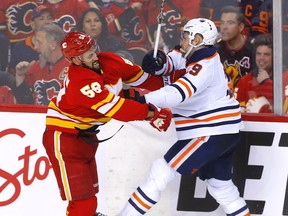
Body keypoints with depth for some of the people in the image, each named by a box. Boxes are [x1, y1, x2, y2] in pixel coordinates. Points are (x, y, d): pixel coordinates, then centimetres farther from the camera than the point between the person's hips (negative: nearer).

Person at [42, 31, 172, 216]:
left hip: (85, 136, 9)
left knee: (89, 192, 22)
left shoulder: (108, 61, -7)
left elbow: (139, 75, 4)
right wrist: (151, 114, -23)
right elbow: (116, 109, -29)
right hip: (63, 138, -9)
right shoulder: (81, 82, -30)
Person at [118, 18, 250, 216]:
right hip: (225, 133, 10)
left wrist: (144, 100, -38)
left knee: (162, 170, -10)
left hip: (211, 134, -10)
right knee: (221, 185, 21)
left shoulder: (205, 67, -19)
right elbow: (176, 59, 12)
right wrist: (158, 63, -11)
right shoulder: (206, 58, 9)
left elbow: (178, 93, -33)